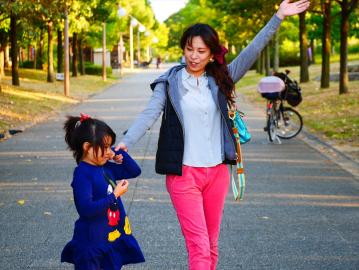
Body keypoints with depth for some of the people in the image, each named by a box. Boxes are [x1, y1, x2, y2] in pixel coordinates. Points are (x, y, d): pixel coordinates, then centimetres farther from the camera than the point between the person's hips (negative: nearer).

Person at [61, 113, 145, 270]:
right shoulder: (82, 174, -18)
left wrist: (119, 153, 2)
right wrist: (115, 195, -22)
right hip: (91, 244, -8)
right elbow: (86, 209, -27)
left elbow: (135, 171, 16)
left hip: (113, 238, 8)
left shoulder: (105, 168, 5)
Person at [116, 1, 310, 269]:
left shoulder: (221, 79, 6)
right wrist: (126, 142, -24)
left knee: (211, 246, 13)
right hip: (183, 173, -3)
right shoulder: (169, 82, -1)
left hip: (217, 173, 4)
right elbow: (150, 114, -9)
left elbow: (251, 52, 0)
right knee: (199, 248, -8)